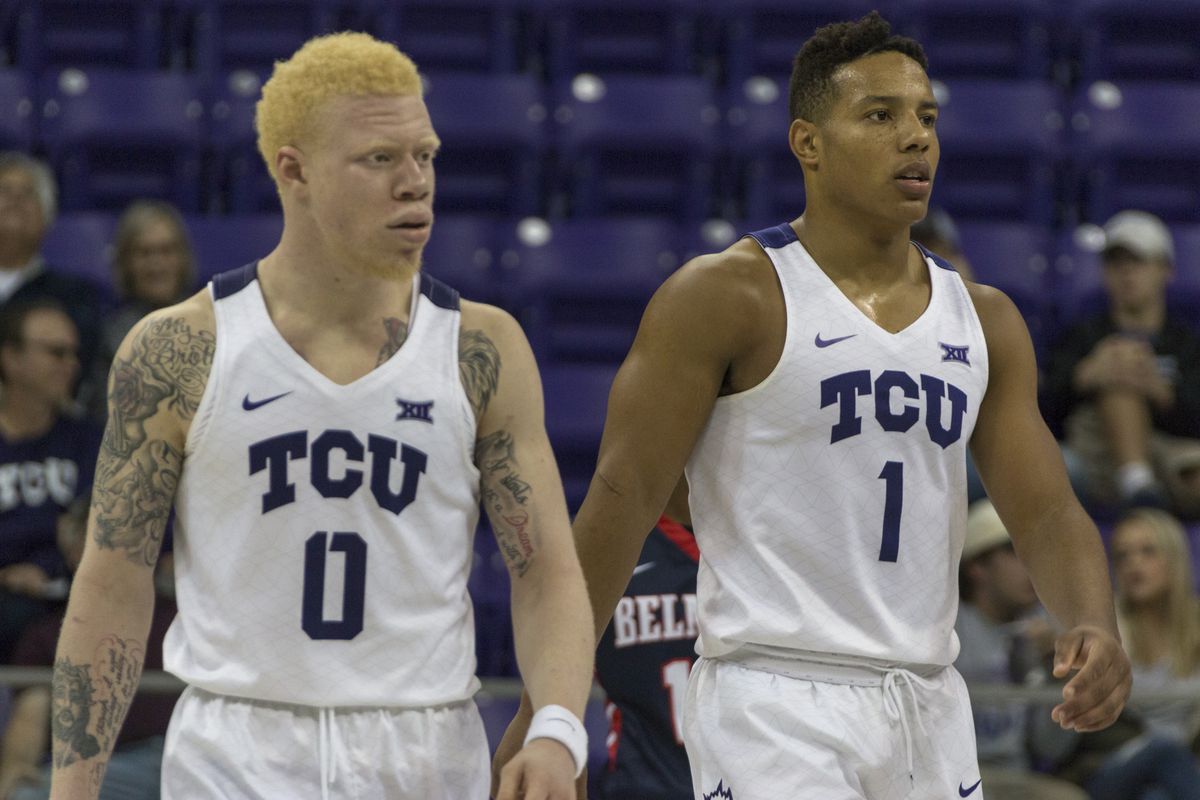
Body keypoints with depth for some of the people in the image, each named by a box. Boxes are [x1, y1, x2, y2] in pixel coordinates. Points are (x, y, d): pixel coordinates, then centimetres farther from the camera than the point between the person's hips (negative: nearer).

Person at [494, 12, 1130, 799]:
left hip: (930, 706, 7)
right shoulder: (725, 298, -5)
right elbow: (622, 500, -8)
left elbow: (1046, 512, 9)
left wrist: (1096, 627, -13)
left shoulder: (984, 321, 12)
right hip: (775, 703, -6)